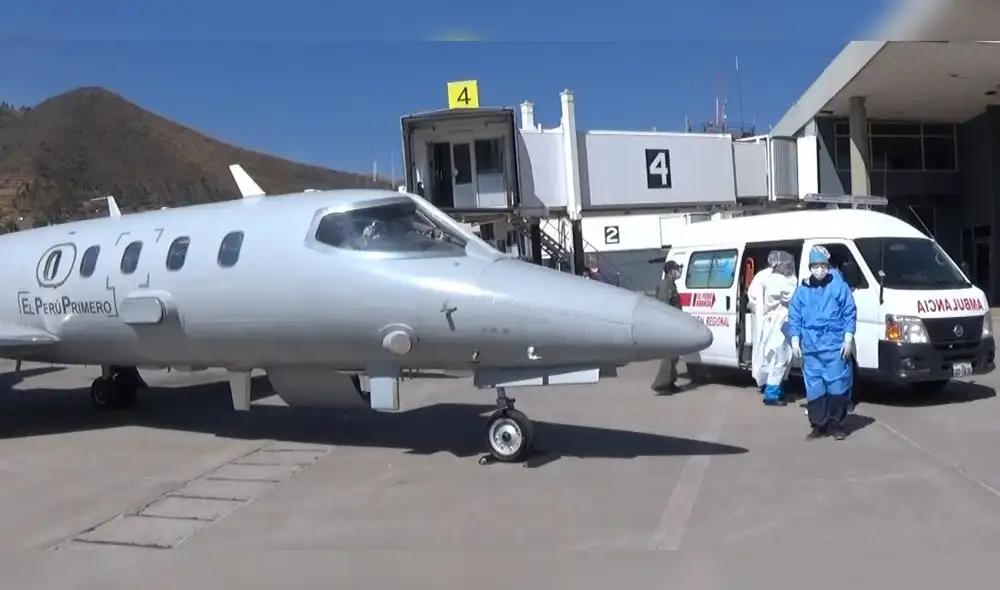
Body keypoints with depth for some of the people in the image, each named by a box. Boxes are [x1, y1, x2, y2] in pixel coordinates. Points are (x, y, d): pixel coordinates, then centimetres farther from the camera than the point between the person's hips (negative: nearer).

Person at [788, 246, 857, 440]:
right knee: (814, 388, 4)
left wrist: (848, 340, -4)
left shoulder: (839, 286, 1)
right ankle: (818, 426, 14)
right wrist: (795, 342, 5)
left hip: (835, 346, -2)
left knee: (837, 386, -1)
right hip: (810, 348, 3)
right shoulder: (801, 291, 9)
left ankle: (837, 425, 11)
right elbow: (794, 317, 11)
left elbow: (850, 314, 1)